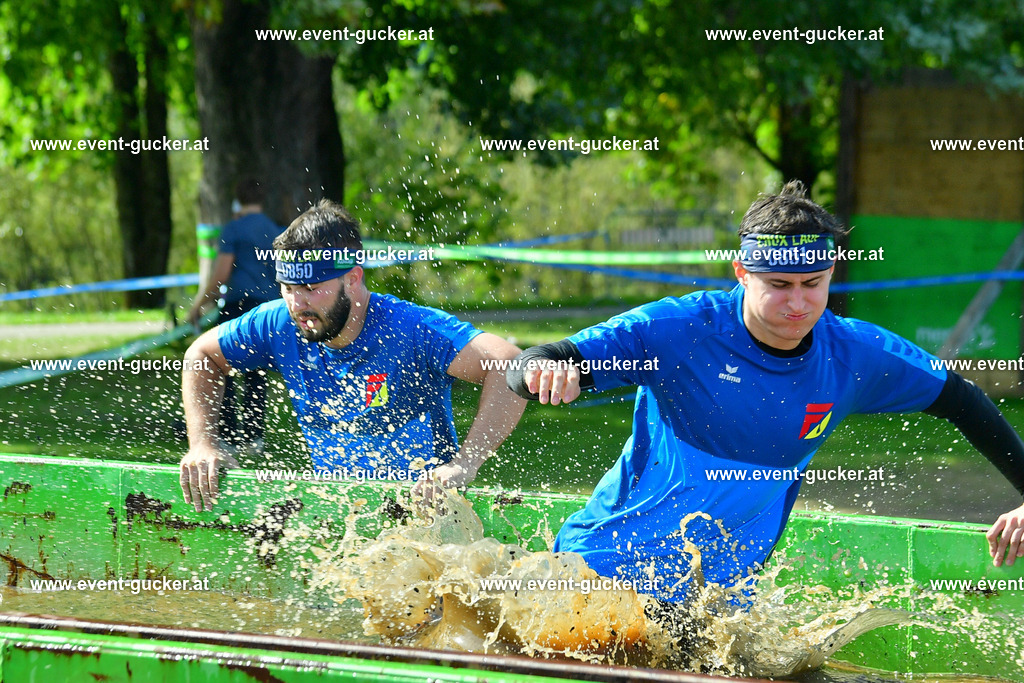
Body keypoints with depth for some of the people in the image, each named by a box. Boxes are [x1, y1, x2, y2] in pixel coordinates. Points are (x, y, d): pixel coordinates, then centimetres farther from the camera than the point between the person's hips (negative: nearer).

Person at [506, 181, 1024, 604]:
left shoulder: (855, 355, -4)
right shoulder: (680, 330, -15)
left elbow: (963, 403, 11)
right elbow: (528, 372, -17)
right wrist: (540, 371, -41)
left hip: (718, 592, 4)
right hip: (605, 563, -4)